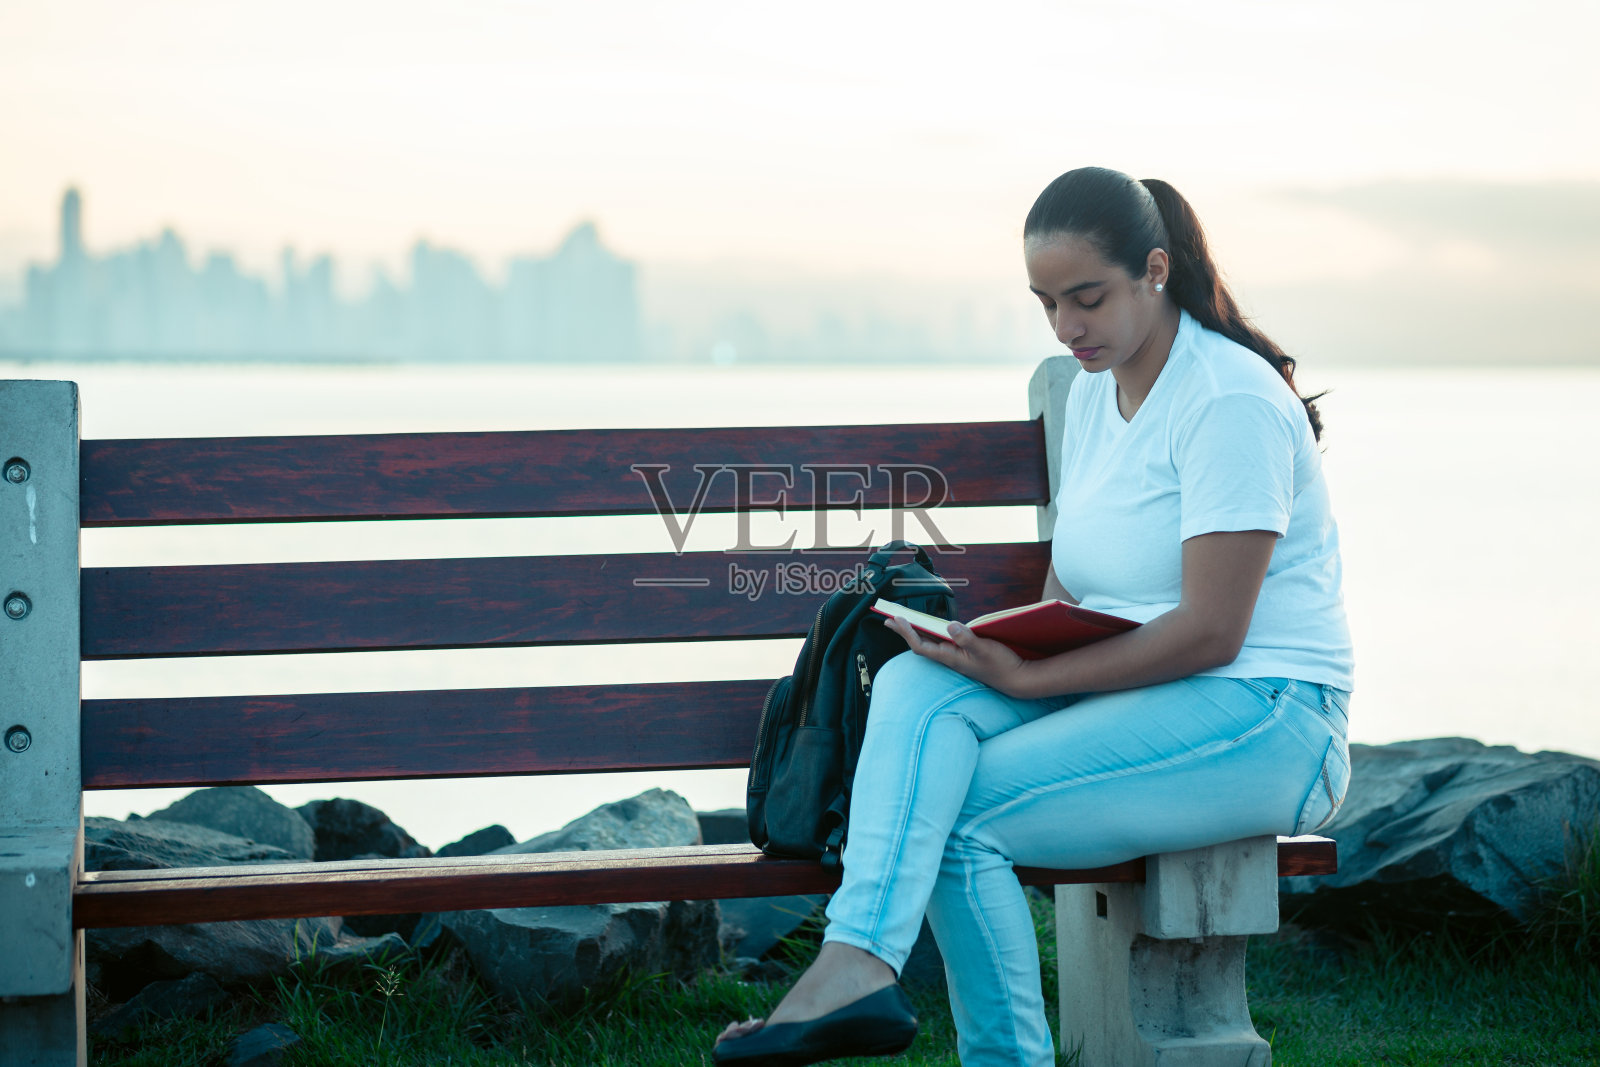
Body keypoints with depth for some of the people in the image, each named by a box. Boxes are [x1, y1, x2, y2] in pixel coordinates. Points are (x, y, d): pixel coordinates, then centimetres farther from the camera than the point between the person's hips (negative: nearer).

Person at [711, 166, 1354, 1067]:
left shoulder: (1230, 401, -13)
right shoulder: (1093, 390, 14)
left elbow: (1210, 631, -18)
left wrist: (1026, 678, -20)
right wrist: (1006, 650, -3)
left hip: (1262, 721, -7)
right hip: (1119, 691, 7)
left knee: (960, 811, -23)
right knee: (916, 686, -21)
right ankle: (856, 967, -33)